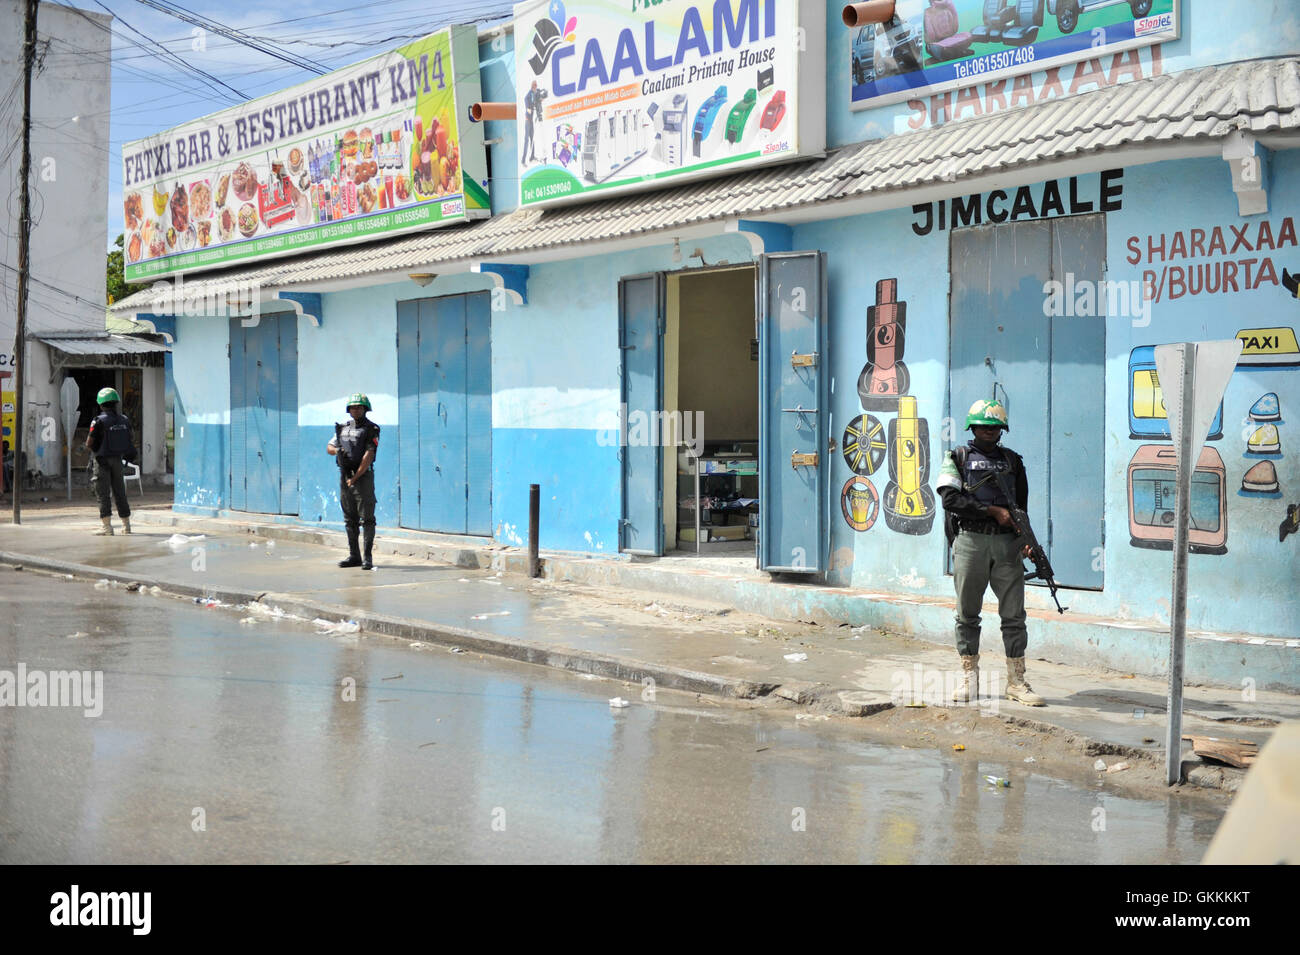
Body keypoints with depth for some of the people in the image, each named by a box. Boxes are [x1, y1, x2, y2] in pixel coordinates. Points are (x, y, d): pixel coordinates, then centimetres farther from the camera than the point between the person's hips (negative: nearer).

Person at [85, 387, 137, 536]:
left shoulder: (99, 421, -14)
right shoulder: (124, 420, 2)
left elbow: (89, 444, -12)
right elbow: (130, 442, 7)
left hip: (102, 461, -5)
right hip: (118, 460, 5)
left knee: (103, 494, -2)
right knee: (120, 493, 14)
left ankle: (107, 527, -7)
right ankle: (126, 525, 18)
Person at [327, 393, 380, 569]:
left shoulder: (371, 429, -5)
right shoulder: (343, 428, 14)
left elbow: (368, 456, -13)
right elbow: (329, 447, 20)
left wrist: (355, 478, -17)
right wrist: (337, 450, -5)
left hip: (363, 475, -6)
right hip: (344, 475, 6)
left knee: (367, 518, -8)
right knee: (350, 519, 10)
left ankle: (367, 557, -7)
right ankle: (354, 556, 17)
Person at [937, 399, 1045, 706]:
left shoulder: (1013, 461, 16)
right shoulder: (958, 458, 7)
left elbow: (1022, 507, 17)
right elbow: (950, 499, -7)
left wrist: (1027, 540, 0)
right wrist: (993, 511, -10)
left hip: (1007, 544, 2)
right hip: (970, 541, -2)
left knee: (1014, 614, -1)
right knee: (967, 614, 3)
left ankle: (1016, 681, 3)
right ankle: (969, 678, 12)